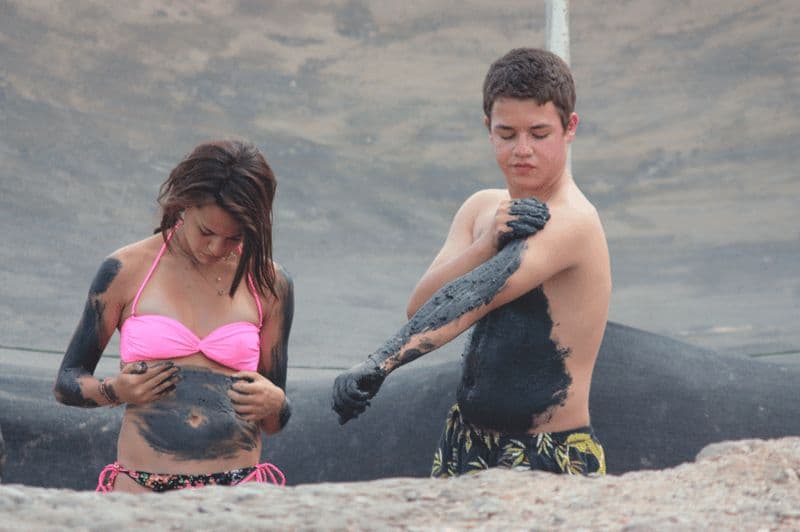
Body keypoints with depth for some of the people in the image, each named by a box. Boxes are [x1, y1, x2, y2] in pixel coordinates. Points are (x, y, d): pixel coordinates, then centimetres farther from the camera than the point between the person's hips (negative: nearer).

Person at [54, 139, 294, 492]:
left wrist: (274, 403, -4)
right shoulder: (126, 271, 5)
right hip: (141, 489, -1)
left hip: (236, 490, 1)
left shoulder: (268, 284, 10)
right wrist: (114, 391, -8)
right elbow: (66, 383, 12)